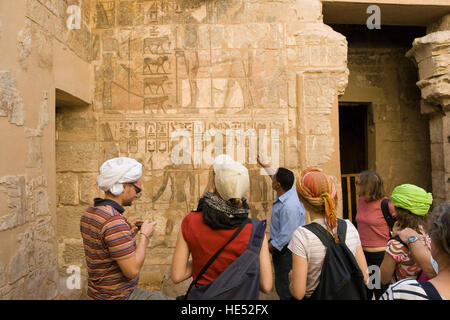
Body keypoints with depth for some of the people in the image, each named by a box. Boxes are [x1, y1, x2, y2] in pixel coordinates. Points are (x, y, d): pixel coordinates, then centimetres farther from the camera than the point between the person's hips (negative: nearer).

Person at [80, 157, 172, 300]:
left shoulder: (89, 213, 1)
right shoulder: (115, 221, -28)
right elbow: (132, 270, -26)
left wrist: (129, 232, 5)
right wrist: (144, 236, -15)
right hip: (118, 296, -9)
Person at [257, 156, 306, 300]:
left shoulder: (289, 206, -31)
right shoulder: (289, 189, -4)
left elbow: (285, 236, -27)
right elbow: (276, 175, 19)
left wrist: (266, 248, -15)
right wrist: (264, 165, 31)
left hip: (284, 251, -10)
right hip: (280, 247, 10)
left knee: (284, 289, 1)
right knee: (281, 285, 21)